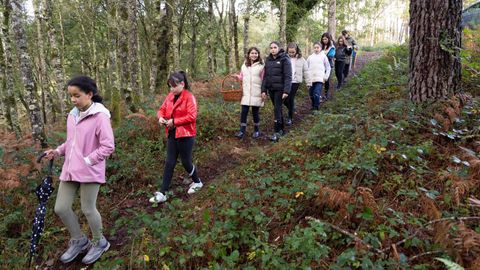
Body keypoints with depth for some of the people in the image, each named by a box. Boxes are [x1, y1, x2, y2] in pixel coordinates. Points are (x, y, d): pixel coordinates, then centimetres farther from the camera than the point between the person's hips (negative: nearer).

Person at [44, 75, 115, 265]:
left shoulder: (100, 116, -15)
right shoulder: (72, 115, 9)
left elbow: (108, 147, -16)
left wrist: (87, 161, -17)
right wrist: (58, 151, 3)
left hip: (90, 171, -7)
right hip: (70, 170, 8)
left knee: (88, 210, 4)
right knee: (61, 208, 9)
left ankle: (100, 243, 30)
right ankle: (79, 241, 32)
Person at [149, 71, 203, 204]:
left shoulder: (189, 97, -14)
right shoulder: (170, 96, 7)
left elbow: (192, 117, -21)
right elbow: (162, 109, 16)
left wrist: (174, 121, -21)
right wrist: (160, 117, -7)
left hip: (185, 135, -6)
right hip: (172, 134, 6)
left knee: (186, 162, 8)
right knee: (169, 163, 7)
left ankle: (197, 182, 35)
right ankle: (162, 193, 12)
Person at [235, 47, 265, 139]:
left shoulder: (261, 66, -2)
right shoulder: (244, 66, 10)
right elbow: (241, 78, 20)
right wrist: (236, 77, -1)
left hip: (256, 94, -3)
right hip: (246, 93, 3)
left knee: (255, 112, 6)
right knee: (244, 112, -1)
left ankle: (256, 130, 23)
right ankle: (242, 131, 8)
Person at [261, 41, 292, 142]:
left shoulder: (284, 59, -7)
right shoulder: (268, 60, 10)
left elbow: (288, 76, -12)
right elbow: (265, 76, 12)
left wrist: (286, 91, -20)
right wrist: (263, 90, 5)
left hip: (280, 89, -6)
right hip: (271, 89, 6)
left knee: (277, 109, -8)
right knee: (277, 108, 13)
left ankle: (277, 132, -3)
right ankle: (281, 129, 23)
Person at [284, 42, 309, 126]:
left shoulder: (301, 59, 0)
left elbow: (305, 71, 6)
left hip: (295, 82, -1)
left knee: (291, 99, -1)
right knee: (284, 99, 2)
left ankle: (290, 117, 14)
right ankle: (292, 108, 35)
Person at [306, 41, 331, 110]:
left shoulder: (323, 56, 5)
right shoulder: (310, 57, 10)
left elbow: (328, 68, 9)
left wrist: (326, 77, -1)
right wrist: (307, 78, 5)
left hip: (320, 79, -3)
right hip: (311, 79, 3)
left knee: (316, 94, -16)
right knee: (311, 94, 9)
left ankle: (316, 108, -6)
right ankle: (313, 106, 29)